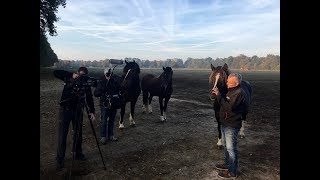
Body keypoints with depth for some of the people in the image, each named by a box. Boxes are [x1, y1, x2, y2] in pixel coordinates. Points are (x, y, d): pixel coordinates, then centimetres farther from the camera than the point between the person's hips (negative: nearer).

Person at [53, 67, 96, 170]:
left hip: (78, 110, 2)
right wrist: (71, 75, -22)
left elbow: (89, 98, -2)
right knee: (62, 135, 0)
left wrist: (91, 111, -11)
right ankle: (60, 159, 11)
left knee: (78, 133, 11)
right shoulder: (69, 78, -4)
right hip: (65, 109, -2)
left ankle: (77, 153, 31)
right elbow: (55, 73, -13)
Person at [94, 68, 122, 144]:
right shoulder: (101, 83, -3)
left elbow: (119, 91, 14)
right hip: (105, 105, -3)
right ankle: (103, 137, 9)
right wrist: (101, 90, -24)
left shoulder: (115, 82, 4)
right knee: (104, 121, -1)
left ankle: (111, 135, 25)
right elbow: (95, 94, -6)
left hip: (113, 105, 3)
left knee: (111, 121, 13)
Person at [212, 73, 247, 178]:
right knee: (226, 145, 22)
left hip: (232, 126, -10)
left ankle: (232, 172, 15)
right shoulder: (231, 91, 10)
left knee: (231, 148, 1)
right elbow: (225, 102, 15)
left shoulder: (239, 93, -22)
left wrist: (219, 95, -28)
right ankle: (228, 164, 40)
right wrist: (217, 95, 0)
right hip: (225, 123, 10)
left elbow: (229, 107, -30)